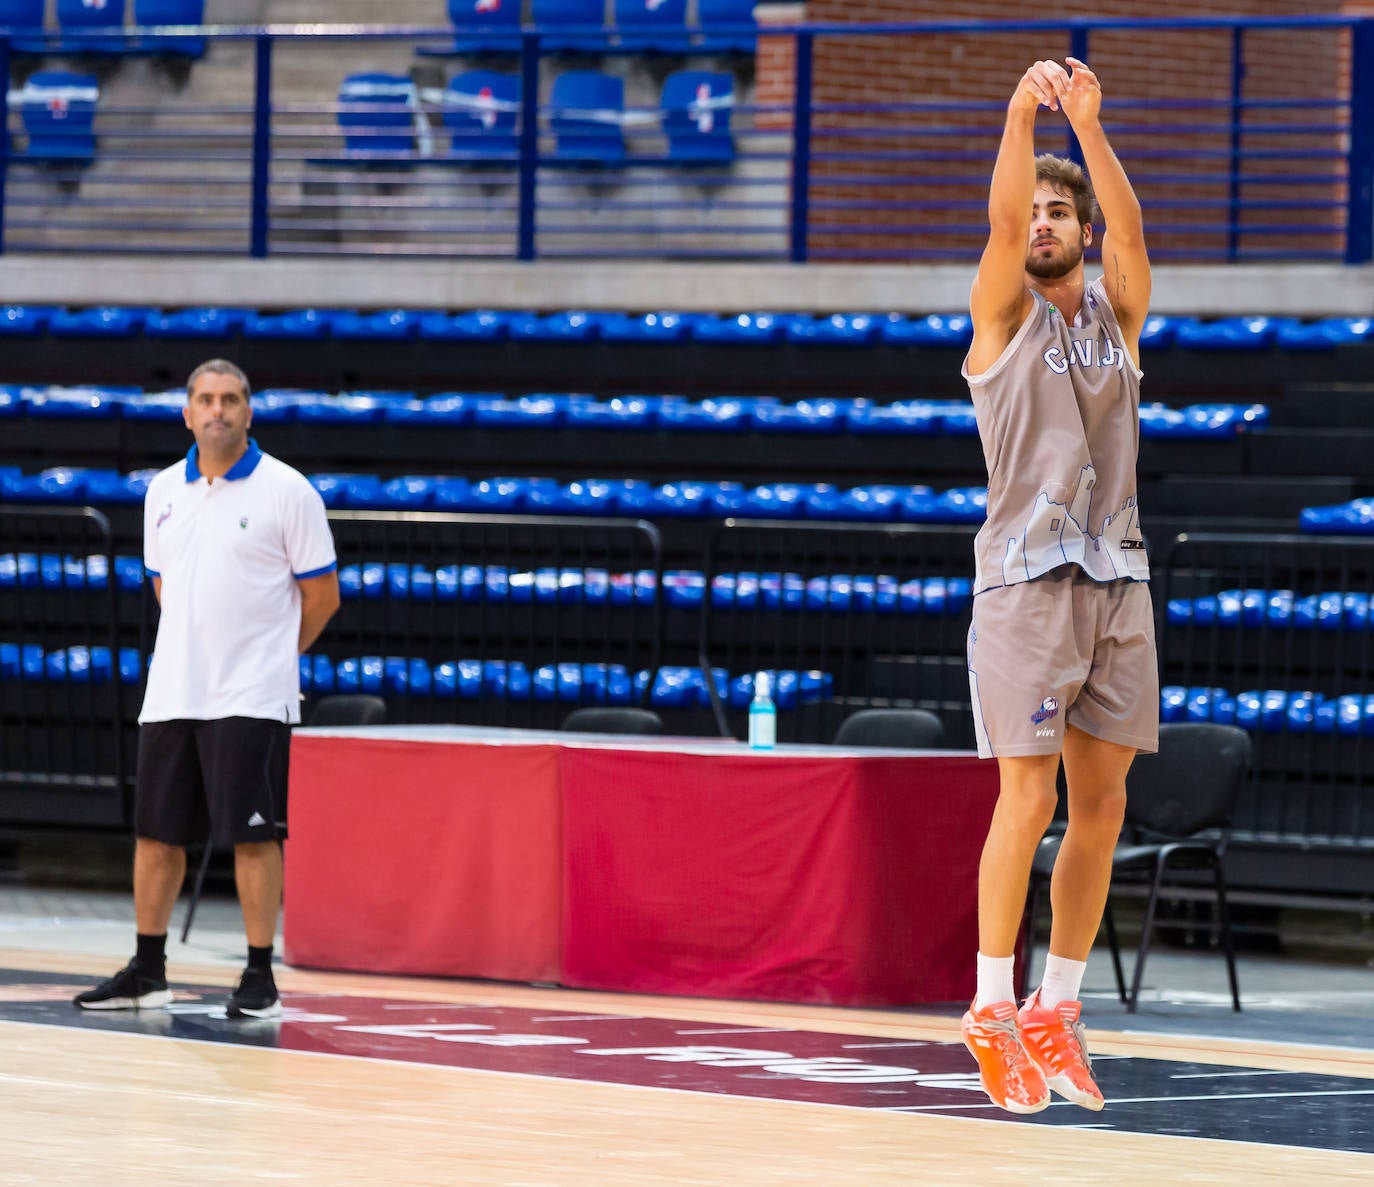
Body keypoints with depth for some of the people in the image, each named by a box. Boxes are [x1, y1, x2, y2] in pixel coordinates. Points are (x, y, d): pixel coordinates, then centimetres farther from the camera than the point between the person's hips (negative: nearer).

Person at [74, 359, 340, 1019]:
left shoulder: (286, 490, -5)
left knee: (254, 835, -6)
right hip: (171, 693, 5)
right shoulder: (163, 491, 10)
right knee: (155, 833, 7)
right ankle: (147, 974, 16)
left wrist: (267, 652, 7)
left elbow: (322, 595, -1)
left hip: (252, 699, -5)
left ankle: (260, 980, 0)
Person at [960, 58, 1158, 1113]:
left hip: (1117, 577, 5)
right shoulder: (1004, 312, 3)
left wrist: (1090, 125, -19)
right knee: (1029, 797, -9)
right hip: (1026, 578, -5)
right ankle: (992, 1008, -1)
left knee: (1103, 802, 5)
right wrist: (1022, 113, -26)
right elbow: (1001, 215, -14)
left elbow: (1130, 225, -6)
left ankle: (1056, 1010, 12)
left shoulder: (1116, 313, 11)